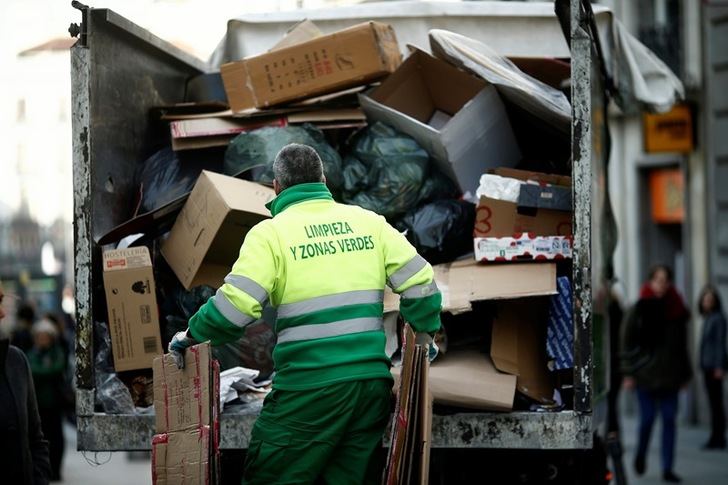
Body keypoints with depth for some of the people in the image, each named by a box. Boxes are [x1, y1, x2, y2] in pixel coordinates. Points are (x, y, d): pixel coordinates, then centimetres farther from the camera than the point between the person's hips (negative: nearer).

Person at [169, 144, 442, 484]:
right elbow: (418, 279, 9)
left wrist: (192, 336, 3)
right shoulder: (368, 221, 11)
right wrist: (428, 332, 24)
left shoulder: (270, 232, -3)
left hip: (310, 384, -5)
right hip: (372, 380, 5)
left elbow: (236, 304, -12)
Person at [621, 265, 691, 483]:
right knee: (647, 419, -1)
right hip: (645, 373, -3)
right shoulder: (639, 310, -2)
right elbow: (627, 343, -2)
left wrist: (684, 373, 11)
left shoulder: (676, 310, 8)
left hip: (669, 374, 3)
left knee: (669, 420, -1)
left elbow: (682, 344, 13)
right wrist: (628, 373, -8)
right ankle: (640, 455, 26)